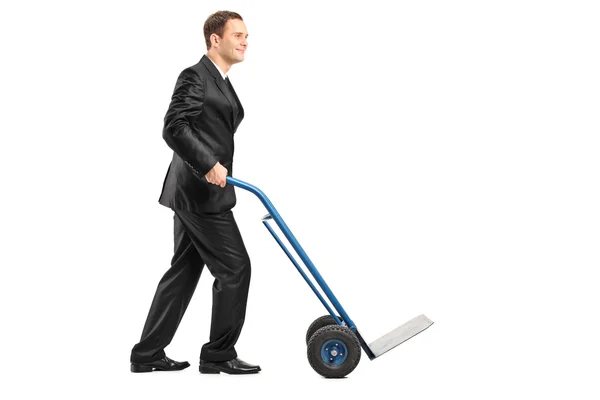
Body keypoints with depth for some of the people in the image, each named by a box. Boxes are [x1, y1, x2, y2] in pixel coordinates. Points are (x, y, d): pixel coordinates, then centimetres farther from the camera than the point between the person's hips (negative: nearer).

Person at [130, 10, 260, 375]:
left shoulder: (220, 83, 19)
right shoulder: (195, 77, -11)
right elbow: (174, 128, -21)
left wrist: (217, 169, 23)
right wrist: (209, 164, -27)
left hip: (194, 193, 10)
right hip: (202, 192, -10)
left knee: (184, 272, 11)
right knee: (235, 268, -4)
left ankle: (148, 354, 17)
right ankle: (219, 355, 7)